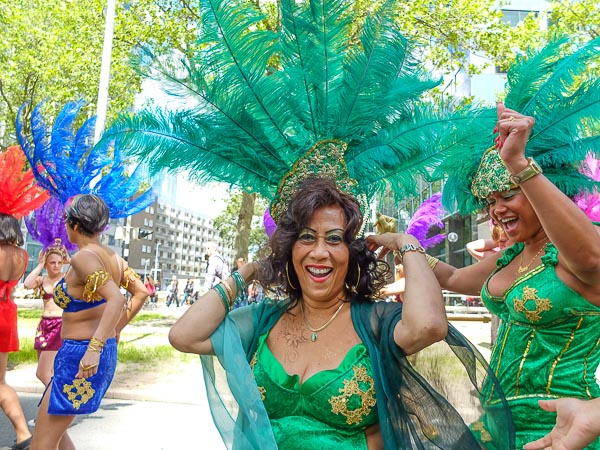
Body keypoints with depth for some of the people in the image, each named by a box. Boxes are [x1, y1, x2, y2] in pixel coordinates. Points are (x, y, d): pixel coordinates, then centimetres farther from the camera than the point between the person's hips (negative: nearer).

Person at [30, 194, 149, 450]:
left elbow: (116, 300, -31)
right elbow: (141, 293, 13)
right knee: (53, 427, 23)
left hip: (80, 355, -9)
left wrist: (94, 348, -34)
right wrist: (116, 330, 18)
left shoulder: (83, 258, -18)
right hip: (108, 351, 9)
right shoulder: (112, 257, 6)